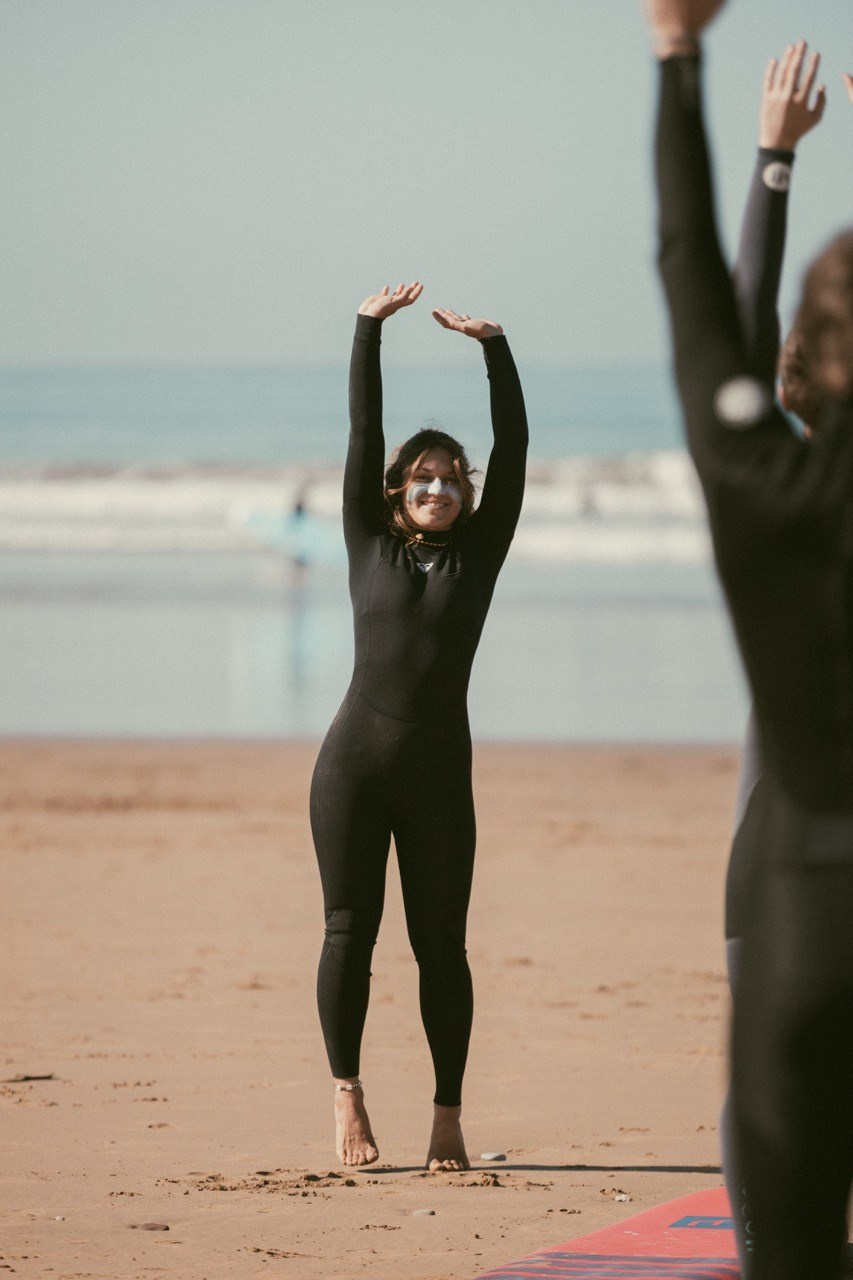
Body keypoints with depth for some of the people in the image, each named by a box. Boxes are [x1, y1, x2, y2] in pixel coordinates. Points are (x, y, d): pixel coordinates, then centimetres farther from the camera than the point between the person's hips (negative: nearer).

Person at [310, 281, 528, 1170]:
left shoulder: (478, 552, 10)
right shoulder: (369, 546, 10)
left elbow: (513, 447, 4)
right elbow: (362, 436, 5)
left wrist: (494, 349, -2)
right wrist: (368, 334, 0)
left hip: (439, 773, 0)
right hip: (355, 762, 0)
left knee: (440, 944, 2)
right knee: (349, 931, 0)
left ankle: (448, 1115, 7)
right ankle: (346, 1093, 10)